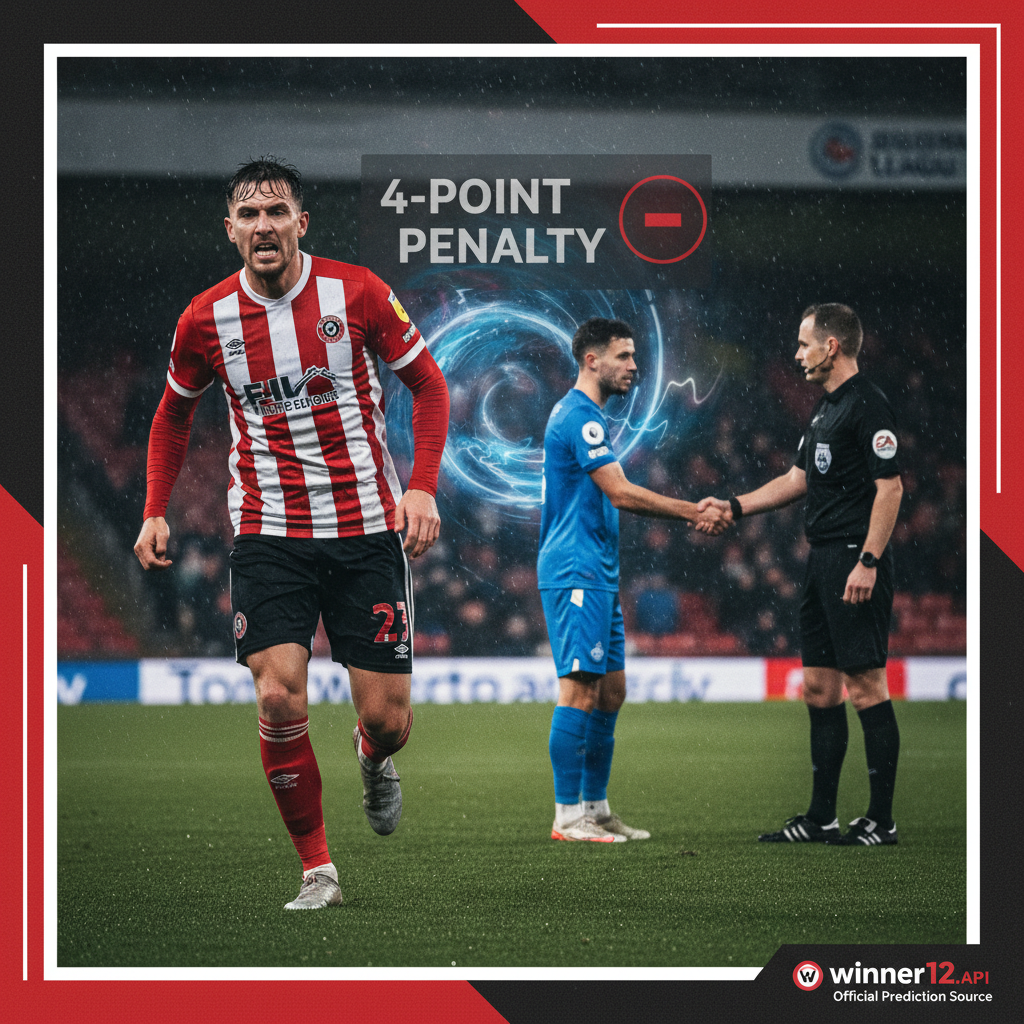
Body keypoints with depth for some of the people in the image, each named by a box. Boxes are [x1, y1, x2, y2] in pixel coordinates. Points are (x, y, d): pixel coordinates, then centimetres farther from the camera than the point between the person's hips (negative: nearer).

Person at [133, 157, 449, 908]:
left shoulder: (357, 293, -7)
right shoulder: (207, 319, -3)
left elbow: (428, 384, 3)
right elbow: (175, 413, 15)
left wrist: (422, 487, -9)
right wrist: (156, 512, 6)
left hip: (365, 528, 0)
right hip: (268, 532, 0)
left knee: (386, 717, -1)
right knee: (279, 697, -17)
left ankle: (374, 760, 39)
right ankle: (317, 869, -2)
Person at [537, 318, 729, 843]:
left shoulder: (586, 415, 20)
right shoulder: (580, 416, -13)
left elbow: (612, 497, 23)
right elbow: (620, 492, -19)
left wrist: (691, 512, 15)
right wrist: (693, 512, -13)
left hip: (596, 575, 11)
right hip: (576, 574, -11)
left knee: (610, 690, 11)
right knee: (580, 689, -11)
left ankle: (596, 808, 16)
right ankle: (568, 816, -10)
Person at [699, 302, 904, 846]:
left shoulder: (867, 405, -13)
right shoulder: (824, 407, 17)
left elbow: (890, 487, -18)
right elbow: (798, 478, 26)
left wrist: (868, 562, -23)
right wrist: (733, 506, 21)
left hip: (855, 562, -10)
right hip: (821, 559, 10)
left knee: (866, 687, -7)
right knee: (819, 687, 11)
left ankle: (881, 820, -4)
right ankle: (820, 818, 15)